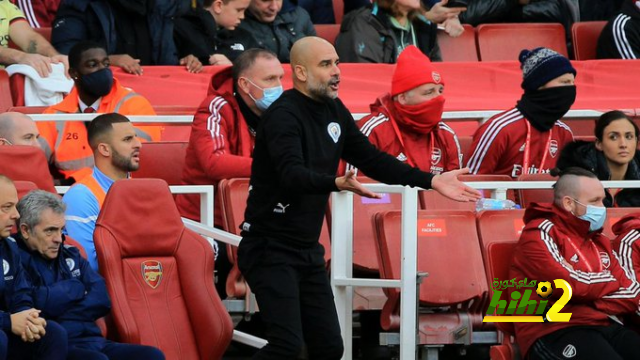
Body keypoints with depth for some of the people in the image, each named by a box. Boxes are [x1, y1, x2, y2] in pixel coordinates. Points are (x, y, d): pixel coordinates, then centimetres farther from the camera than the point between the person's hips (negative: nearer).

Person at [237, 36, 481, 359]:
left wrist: (431, 181, 7)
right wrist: (337, 184, -53)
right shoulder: (284, 115, -18)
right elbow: (292, 174, -34)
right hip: (271, 249, -8)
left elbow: (371, 159, 14)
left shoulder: (334, 111, 7)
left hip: (308, 250, 8)